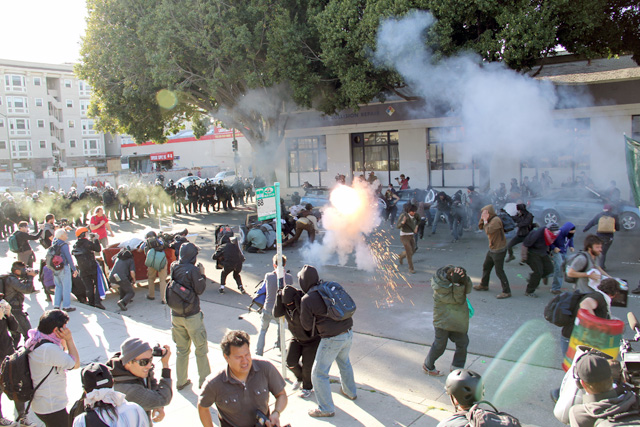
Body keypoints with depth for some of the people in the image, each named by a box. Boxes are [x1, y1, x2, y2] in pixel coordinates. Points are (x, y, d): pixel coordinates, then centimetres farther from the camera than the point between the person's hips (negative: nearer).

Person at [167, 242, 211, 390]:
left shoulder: (174, 267, 1)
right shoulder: (193, 270, -16)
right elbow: (199, 290, -13)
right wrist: (202, 275, -1)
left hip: (176, 315, 6)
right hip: (192, 315, -5)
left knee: (181, 349, 17)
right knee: (201, 348, 9)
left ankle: (181, 381, 24)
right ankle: (204, 380, 16)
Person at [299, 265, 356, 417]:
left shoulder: (307, 299, -13)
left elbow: (307, 326, -4)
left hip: (332, 339, -7)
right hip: (349, 332, 8)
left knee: (319, 373, 9)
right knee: (344, 361, 33)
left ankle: (326, 409, 18)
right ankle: (350, 391, 51)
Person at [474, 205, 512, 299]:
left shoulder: (496, 220, -20)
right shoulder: (490, 220, 8)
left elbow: (488, 230, -30)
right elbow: (480, 227, 12)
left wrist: (485, 220, -19)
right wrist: (482, 218, -1)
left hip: (499, 250, -10)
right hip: (492, 249, 10)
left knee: (499, 271, -6)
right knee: (486, 267, 21)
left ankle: (507, 292, 1)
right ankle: (484, 285, 39)